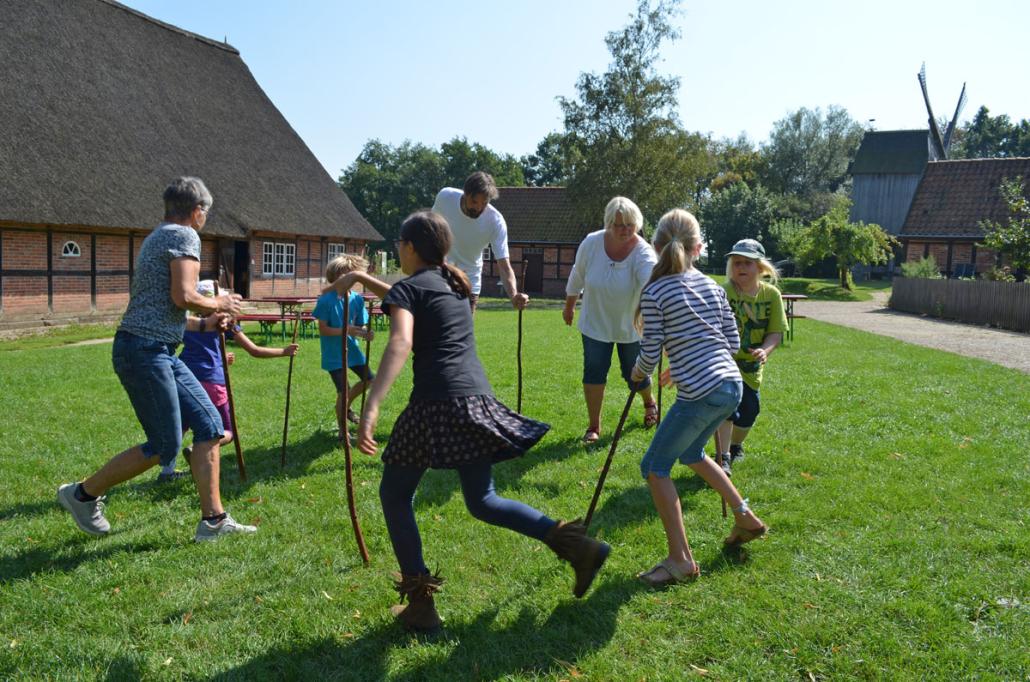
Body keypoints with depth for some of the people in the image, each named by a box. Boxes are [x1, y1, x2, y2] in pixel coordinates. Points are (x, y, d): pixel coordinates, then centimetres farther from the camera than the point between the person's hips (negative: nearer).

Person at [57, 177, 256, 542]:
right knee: (164, 446, -2)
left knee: (209, 423, 5)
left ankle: (213, 520, 8)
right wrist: (218, 303, -2)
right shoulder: (185, 235, -8)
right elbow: (183, 297, -20)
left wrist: (204, 324, 24)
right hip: (144, 351, -10)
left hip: (158, 353, 10)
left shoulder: (158, 237, 22)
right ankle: (83, 494, 17)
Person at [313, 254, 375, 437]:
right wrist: (345, 330, -29)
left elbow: (361, 326, 1)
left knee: (369, 379, 16)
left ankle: (346, 407, 40)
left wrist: (367, 332, -21)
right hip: (333, 353, -6)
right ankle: (343, 431, 15)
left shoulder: (357, 298, -3)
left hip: (352, 348, 6)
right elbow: (323, 330, -17)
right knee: (343, 391, -5)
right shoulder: (326, 300, -18)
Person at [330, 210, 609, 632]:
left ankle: (420, 604, 12)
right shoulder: (454, 282, 22)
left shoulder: (409, 287, 0)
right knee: (482, 501, 18)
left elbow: (400, 343, -20)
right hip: (478, 399, 7)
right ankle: (574, 544, 3)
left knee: (395, 495, 12)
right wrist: (361, 277, 44)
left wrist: (371, 407, -30)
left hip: (437, 403, -7)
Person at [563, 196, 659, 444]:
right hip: (596, 322, 1)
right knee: (594, 372, -4)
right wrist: (569, 307, 13)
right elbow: (577, 276, 2)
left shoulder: (643, 252, -24)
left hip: (630, 324, -1)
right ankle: (594, 426, 11)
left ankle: (649, 403, 44)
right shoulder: (592, 243, -16)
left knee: (634, 373, 10)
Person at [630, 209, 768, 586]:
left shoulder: (654, 293, -8)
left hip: (699, 395, -7)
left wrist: (638, 373, 16)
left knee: (655, 466, 7)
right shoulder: (712, 286, 10)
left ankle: (681, 560, 7)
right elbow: (732, 341, 12)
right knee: (690, 453, 30)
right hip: (731, 385, 8)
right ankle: (745, 517, 37)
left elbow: (651, 353, -7)